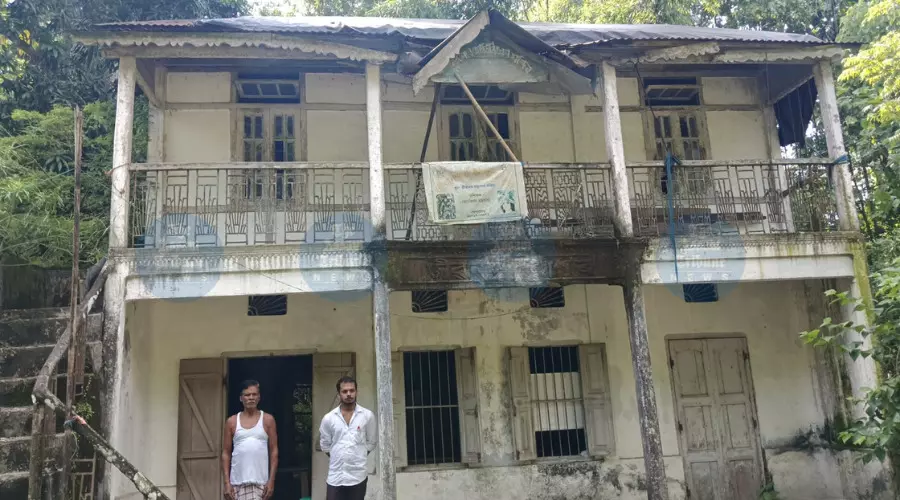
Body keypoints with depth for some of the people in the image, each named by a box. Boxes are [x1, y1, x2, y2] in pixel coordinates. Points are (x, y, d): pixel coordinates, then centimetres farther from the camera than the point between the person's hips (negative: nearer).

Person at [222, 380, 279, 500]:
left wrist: (271, 479, -5)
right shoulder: (232, 422, 5)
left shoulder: (267, 420, 3)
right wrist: (227, 482, -1)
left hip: (260, 481, -1)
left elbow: (274, 451, 2)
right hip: (238, 481, 1)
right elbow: (226, 453, 6)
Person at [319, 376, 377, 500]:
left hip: (358, 476, 0)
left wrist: (358, 458, 6)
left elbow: (372, 442, 8)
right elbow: (325, 444, 11)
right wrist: (339, 459, 10)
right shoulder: (328, 418, 0)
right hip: (335, 477, 1)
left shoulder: (367, 416, -2)